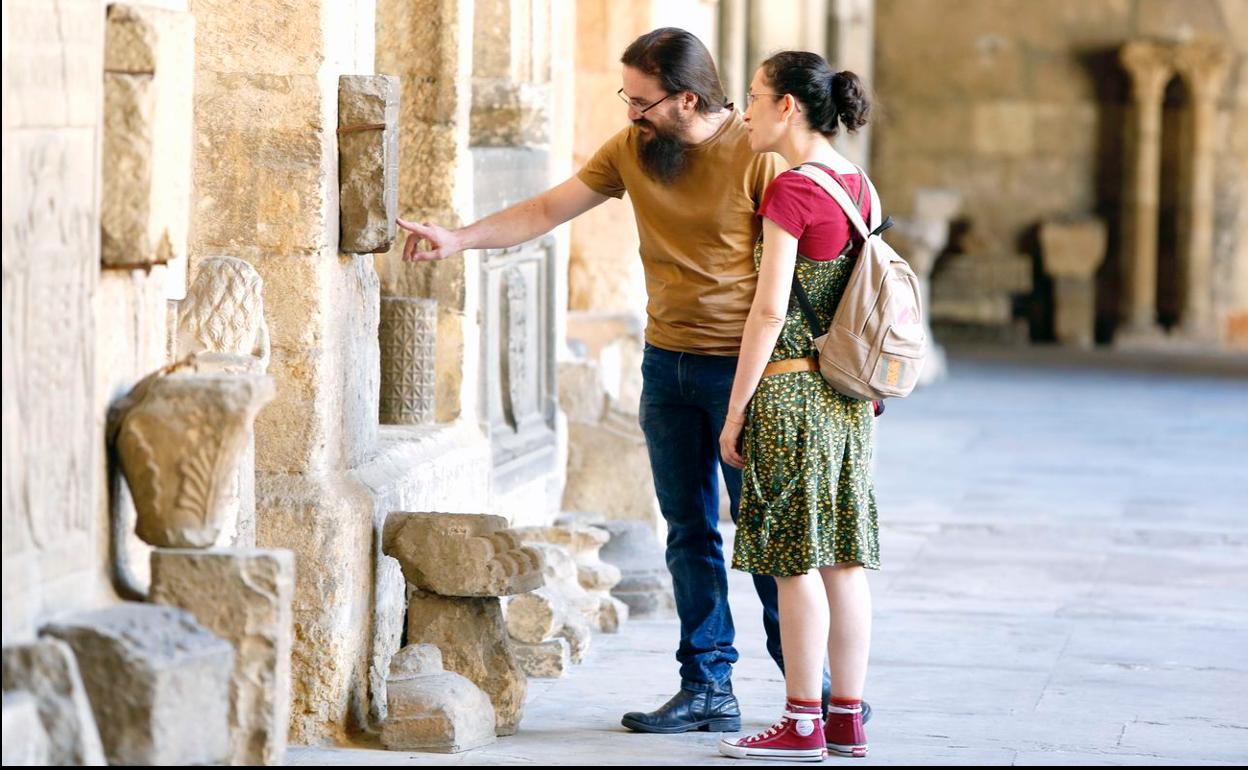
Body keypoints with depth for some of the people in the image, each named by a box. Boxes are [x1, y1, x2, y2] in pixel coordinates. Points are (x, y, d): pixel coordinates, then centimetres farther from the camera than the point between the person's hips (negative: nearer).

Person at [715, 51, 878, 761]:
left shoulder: (793, 190, -14)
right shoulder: (858, 184, 10)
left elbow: (770, 310, -16)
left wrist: (736, 409, -11)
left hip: (791, 390, -8)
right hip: (848, 397, 8)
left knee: (796, 562, -2)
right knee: (845, 558, 9)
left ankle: (803, 723, 2)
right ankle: (849, 721, 12)